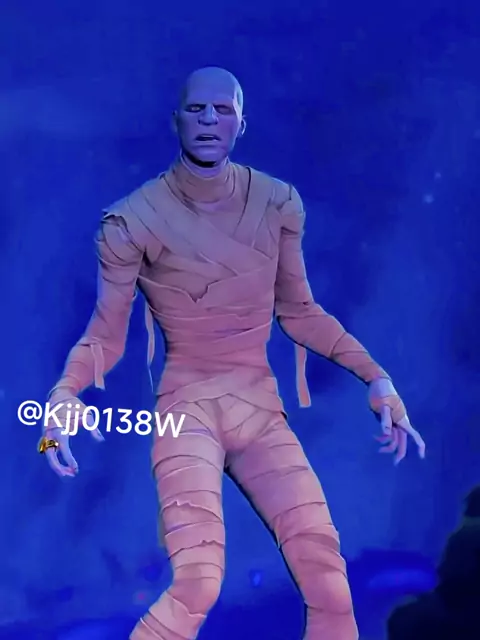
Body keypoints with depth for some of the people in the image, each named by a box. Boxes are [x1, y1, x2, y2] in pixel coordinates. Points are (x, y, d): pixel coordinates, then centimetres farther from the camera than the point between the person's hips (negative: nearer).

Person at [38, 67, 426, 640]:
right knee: (197, 584, -22)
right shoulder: (133, 220, -8)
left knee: (330, 586, -5)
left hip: (261, 407, 3)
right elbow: (105, 335, -3)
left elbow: (299, 311, 10)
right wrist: (64, 392, -23)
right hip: (188, 407, -3)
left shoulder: (277, 203, 2)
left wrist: (376, 378, 3)